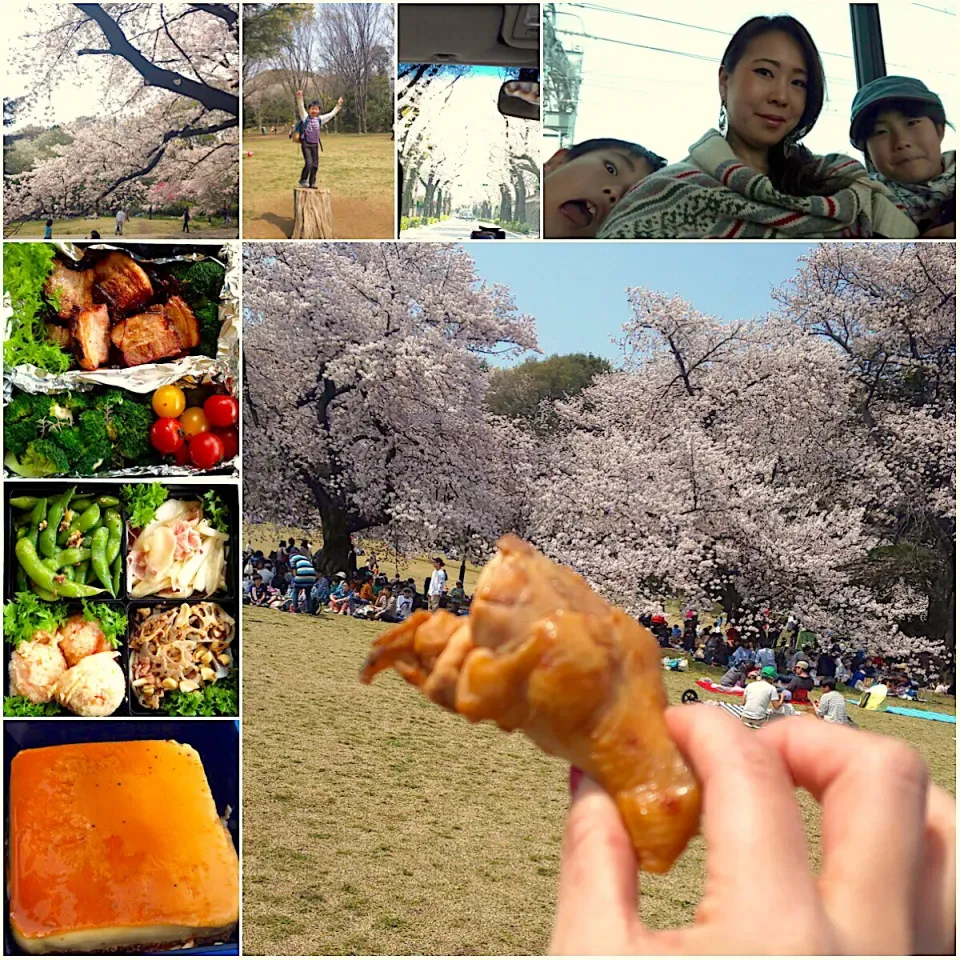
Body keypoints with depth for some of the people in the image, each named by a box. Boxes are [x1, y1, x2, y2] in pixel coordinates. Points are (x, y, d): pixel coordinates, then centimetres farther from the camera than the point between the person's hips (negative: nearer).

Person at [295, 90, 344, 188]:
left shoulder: (319, 119, 8)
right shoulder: (305, 117, -3)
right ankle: (303, 180, 2)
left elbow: (332, 114, 15)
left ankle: (312, 183, 14)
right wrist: (300, 97, -33)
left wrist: (338, 105, 13)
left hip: (315, 145, 5)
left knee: (315, 165, 5)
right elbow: (300, 107, -18)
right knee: (309, 164, -15)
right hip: (306, 144, -5)